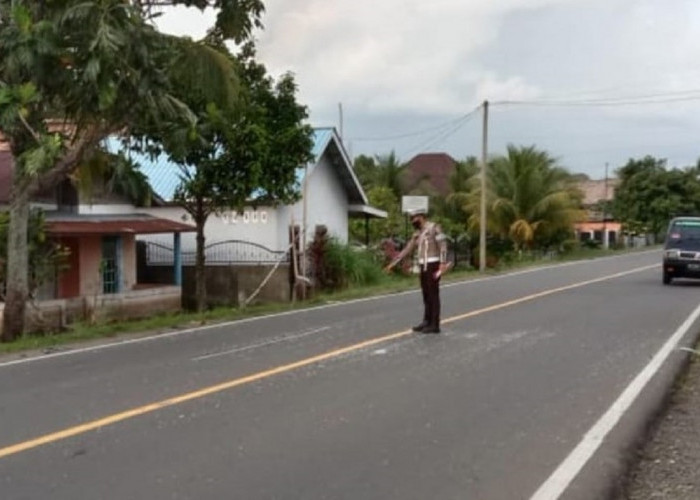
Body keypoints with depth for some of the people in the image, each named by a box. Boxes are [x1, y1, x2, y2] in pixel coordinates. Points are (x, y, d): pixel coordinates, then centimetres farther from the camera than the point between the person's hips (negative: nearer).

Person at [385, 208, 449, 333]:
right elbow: (407, 250, 17)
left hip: (433, 266, -8)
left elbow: (443, 246, -17)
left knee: (433, 295, -6)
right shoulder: (417, 234, 16)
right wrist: (393, 263, 14)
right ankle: (427, 322, 15)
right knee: (426, 295, 9)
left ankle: (434, 325, -4)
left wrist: (443, 263, -28)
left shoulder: (434, 228, -9)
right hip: (424, 267, 8)